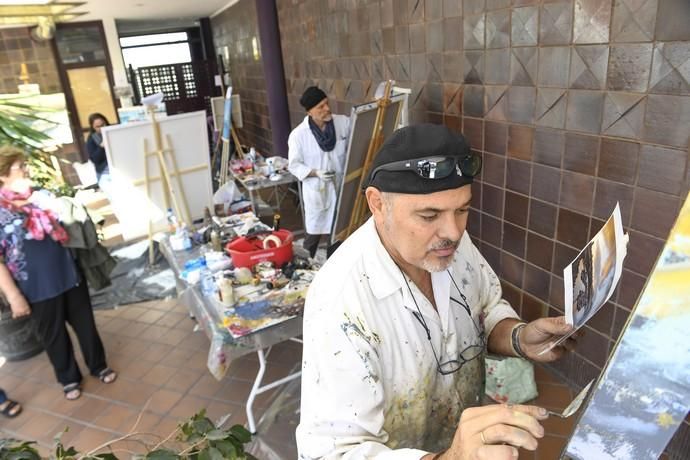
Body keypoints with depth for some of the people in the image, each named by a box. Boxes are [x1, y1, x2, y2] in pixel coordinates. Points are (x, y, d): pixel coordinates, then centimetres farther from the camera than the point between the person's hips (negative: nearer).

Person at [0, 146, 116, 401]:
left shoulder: (40, 198, 3)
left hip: (70, 276, 5)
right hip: (38, 290, -4)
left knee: (85, 324, 17)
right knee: (54, 336, 15)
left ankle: (98, 366, 38)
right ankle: (69, 379, 36)